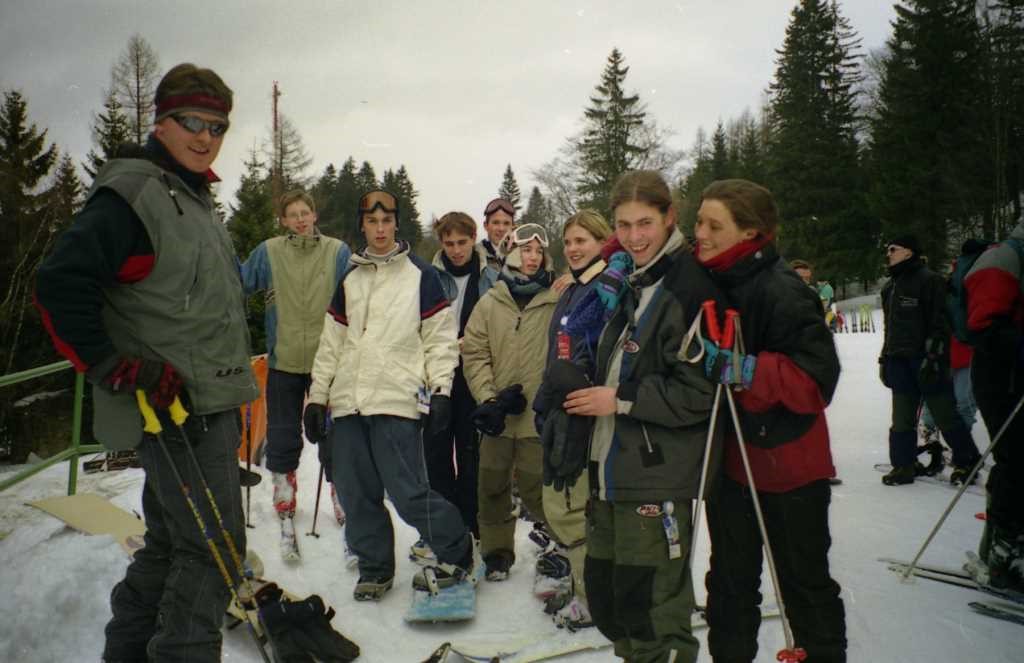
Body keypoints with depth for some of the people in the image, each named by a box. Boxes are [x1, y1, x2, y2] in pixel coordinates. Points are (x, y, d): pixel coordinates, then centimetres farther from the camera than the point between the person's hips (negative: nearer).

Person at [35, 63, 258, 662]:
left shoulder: (197, 198, 16)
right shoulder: (132, 193, -14)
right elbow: (61, 286, -21)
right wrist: (119, 369, -22)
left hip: (209, 405, 10)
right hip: (177, 411, -10)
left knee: (169, 543, 19)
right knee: (214, 549, -5)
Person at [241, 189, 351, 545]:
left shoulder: (338, 252, -1)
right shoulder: (268, 252, 1)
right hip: (283, 359, 1)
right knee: (283, 432, 13)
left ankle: (342, 491, 21)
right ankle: (284, 487, 31)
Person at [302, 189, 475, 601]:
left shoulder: (421, 275, 5)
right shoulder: (349, 280, 18)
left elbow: (440, 337, 1)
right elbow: (331, 343, 18)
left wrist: (441, 389, -8)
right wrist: (317, 397, 13)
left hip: (398, 400, -5)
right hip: (348, 402, 5)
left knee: (408, 492, -9)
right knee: (356, 493, 6)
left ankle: (457, 555, 13)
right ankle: (374, 569, 23)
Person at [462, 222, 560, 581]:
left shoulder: (556, 303, -3)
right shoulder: (490, 303, 3)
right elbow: (474, 354, 2)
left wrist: (524, 394, -11)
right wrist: (488, 399, -8)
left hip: (537, 416, -3)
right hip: (495, 416, 3)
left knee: (535, 487, -1)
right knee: (493, 486, 12)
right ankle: (497, 551, 29)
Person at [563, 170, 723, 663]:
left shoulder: (691, 287, -13)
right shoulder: (630, 284, 16)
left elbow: (700, 391, -18)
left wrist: (621, 399, -14)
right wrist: (594, 395, 14)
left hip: (658, 477, -9)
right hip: (612, 469, 9)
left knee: (652, 610, -1)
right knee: (605, 596, 16)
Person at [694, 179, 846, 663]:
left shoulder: (782, 291, -20)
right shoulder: (708, 283, 0)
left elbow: (817, 380, -24)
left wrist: (745, 369, -32)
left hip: (786, 462, -6)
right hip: (731, 459, 6)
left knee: (804, 582, 12)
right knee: (730, 579, 19)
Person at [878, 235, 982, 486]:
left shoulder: (929, 280, -8)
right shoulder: (889, 286, 16)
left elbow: (940, 322, -13)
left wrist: (933, 356, -18)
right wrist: (885, 358, 20)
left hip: (926, 359, -7)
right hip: (899, 360, 7)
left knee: (945, 413, 1)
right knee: (902, 417, 6)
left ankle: (967, 462, 14)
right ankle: (903, 465, 12)